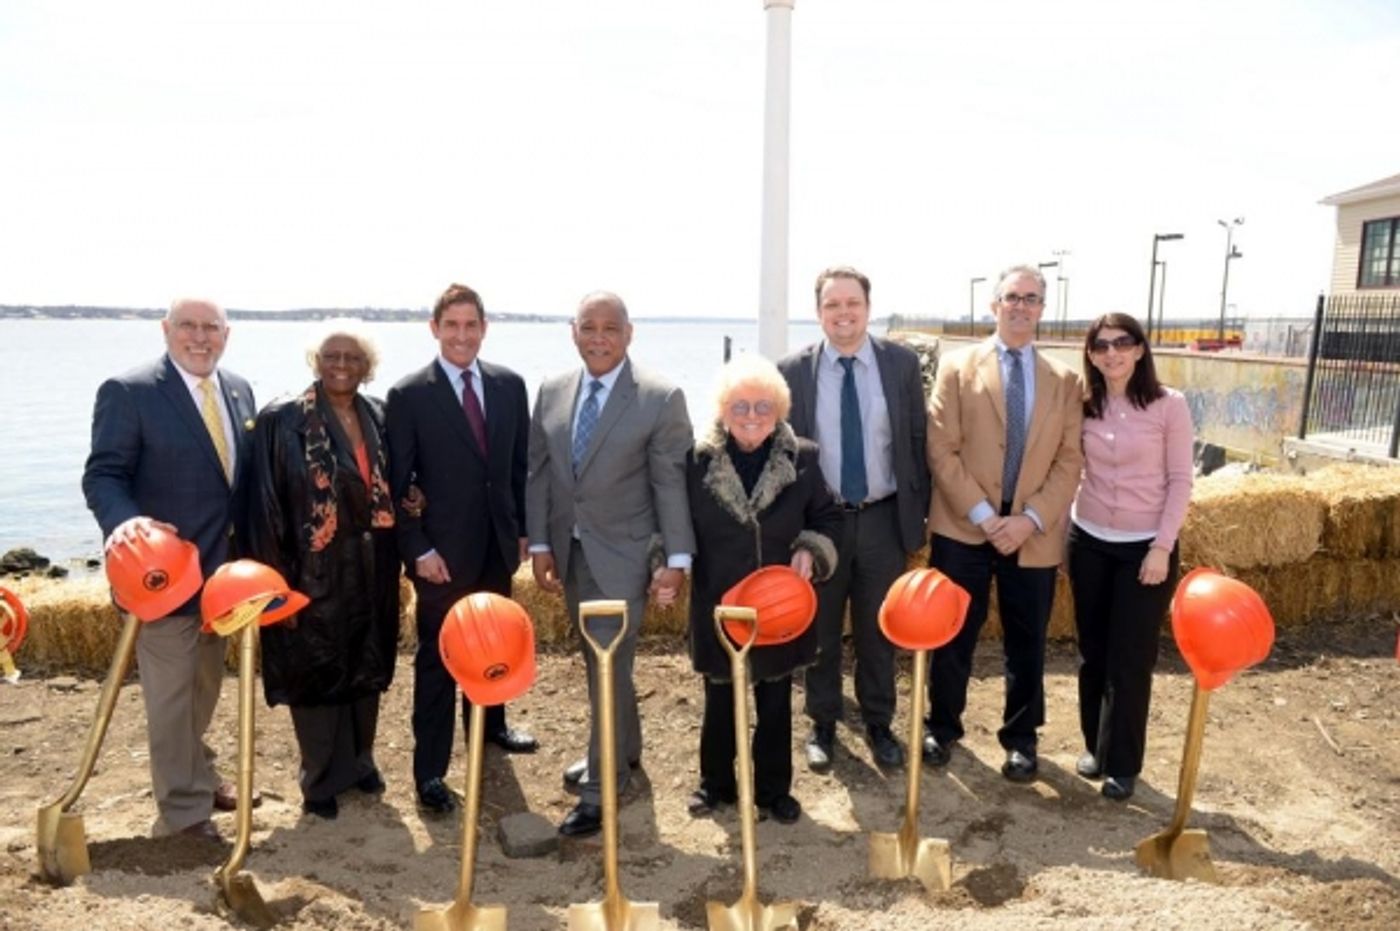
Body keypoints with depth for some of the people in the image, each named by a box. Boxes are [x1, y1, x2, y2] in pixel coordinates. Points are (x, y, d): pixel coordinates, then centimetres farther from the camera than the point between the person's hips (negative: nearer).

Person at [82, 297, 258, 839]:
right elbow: (102, 476, -14)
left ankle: (197, 775, 43)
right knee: (170, 694, 5)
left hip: (222, 567, 6)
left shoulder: (239, 391, 7)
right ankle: (183, 809, 21)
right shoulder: (127, 392, -12)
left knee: (206, 685, 22)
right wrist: (130, 526, -34)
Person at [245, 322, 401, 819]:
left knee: (366, 665, 16)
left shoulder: (378, 416, 5)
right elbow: (266, 503, -12)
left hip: (371, 568, 5)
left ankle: (359, 761, 35)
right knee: (316, 670, 8)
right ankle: (321, 778, 25)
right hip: (316, 570, -5)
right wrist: (278, 577, -15)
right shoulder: (282, 420, -10)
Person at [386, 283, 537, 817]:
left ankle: (489, 725, 44)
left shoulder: (509, 386, 3)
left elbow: (521, 465, 8)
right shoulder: (408, 396, -8)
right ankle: (430, 771, 15)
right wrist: (418, 549, -14)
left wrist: (523, 529, 5)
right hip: (443, 551, -4)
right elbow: (398, 485, -8)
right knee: (437, 660, 5)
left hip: (498, 543, 4)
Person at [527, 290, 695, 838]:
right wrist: (539, 544, 1)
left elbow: (672, 483, -10)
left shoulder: (661, 398, -10)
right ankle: (622, 750, 40)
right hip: (569, 551, 5)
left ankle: (599, 791, 11)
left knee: (610, 664, -3)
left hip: (623, 553, -5)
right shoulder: (551, 392, 4)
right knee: (596, 661, 18)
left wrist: (676, 559, -12)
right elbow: (539, 472, 6)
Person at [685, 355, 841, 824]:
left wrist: (811, 551, -13)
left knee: (776, 702, 15)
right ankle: (715, 783, 36)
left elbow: (828, 519, 4)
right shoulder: (699, 460, -10)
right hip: (719, 604, -1)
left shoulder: (802, 458, -6)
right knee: (719, 700, 15)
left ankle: (774, 789, 34)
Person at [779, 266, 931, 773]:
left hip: (884, 519, 1)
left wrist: (921, 511, 1)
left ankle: (879, 723, 33)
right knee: (819, 630, 13)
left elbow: (918, 440, 3)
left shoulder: (902, 363, -2)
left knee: (879, 630, 14)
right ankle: (823, 724, 32)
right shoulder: (793, 370, -6)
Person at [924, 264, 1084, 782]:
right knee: (953, 637, 9)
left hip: (1034, 534, 2)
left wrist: (1030, 518, -12)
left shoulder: (1065, 380, 6)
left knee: (1026, 643, 12)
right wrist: (983, 515, -13)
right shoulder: (958, 367, 0)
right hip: (963, 528, -1)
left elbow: (1069, 461, 1)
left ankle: (1020, 737, 31)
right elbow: (942, 451, -6)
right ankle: (942, 726, 29)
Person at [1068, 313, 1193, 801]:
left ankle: (1122, 763, 19)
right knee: (1092, 652, 13)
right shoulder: (1083, 406, 0)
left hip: (1145, 546, -3)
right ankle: (1094, 745, 31)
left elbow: (1180, 481, -7)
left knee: (1131, 659, 4)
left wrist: (1163, 546, -11)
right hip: (1088, 542, 3)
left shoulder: (1169, 404, -8)